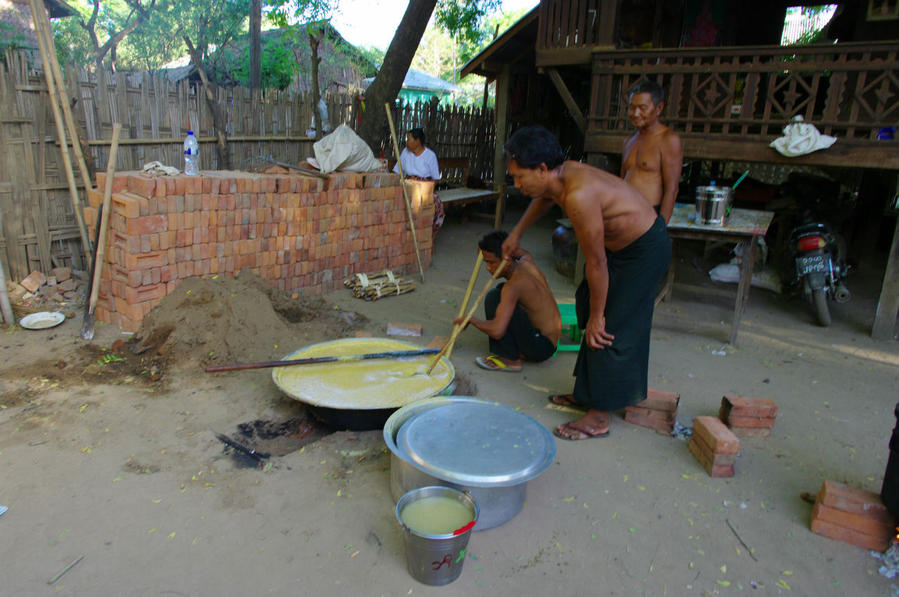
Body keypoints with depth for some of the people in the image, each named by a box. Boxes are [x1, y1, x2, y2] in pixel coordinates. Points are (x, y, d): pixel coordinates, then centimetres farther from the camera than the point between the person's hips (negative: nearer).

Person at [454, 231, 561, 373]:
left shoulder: (514, 285, -25)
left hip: (540, 347, -9)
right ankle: (519, 350, 15)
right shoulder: (527, 262, -1)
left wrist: (469, 319, -14)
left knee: (494, 297, -19)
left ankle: (509, 359, -11)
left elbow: (497, 331, -32)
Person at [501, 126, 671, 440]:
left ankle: (600, 417, 6)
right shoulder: (561, 175, -5)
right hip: (623, 245, 10)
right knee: (587, 307, 16)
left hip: (645, 250, -10)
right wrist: (516, 234, 30)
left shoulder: (579, 196, -34)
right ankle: (587, 392, 30)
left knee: (608, 330, -7)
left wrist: (597, 316, -17)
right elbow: (543, 199, 22)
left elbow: (596, 263, -27)